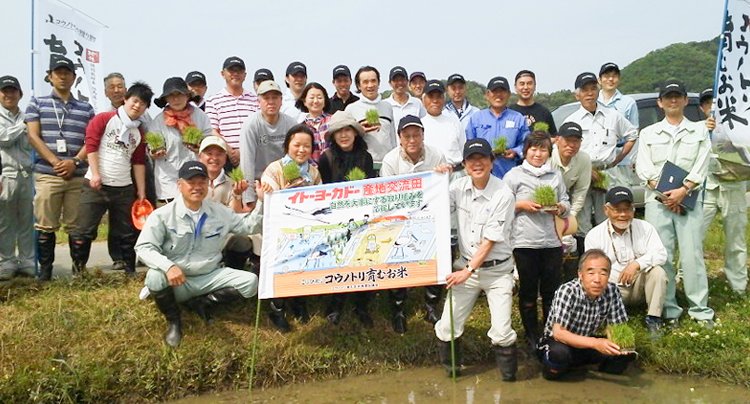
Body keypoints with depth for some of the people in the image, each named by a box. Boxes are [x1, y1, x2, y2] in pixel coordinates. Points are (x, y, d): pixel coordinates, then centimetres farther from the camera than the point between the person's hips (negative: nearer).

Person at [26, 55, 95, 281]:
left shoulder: (86, 108, 16)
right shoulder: (37, 104, 12)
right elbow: (33, 137, 2)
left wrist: (75, 162, -10)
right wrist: (56, 162, -10)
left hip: (78, 176, 1)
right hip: (47, 175, -1)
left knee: (76, 226, 2)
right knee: (46, 226, 1)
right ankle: (45, 271, 10)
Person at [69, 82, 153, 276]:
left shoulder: (139, 132, 13)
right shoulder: (104, 119, 0)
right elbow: (91, 145, -6)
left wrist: (141, 191, 9)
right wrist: (95, 173, -13)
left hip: (124, 189, 4)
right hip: (96, 186, -4)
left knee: (127, 233, 9)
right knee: (84, 231, -2)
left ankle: (130, 271, 19)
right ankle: (77, 271, 9)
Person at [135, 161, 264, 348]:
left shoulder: (220, 212, 3)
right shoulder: (163, 215, -9)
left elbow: (249, 225, 9)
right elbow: (144, 247, -15)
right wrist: (168, 265, -33)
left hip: (210, 278, 3)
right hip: (176, 282, -2)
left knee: (250, 282, -16)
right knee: (154, 277, -35)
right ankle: (173, 320, -6)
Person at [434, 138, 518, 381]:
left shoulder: (503, 195, -14)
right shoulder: (459, 187, -1)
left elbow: (490, 240, -14)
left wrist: (468, 270, -17)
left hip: (497, 270, -3)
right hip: (465, 265, 4)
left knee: (501, 331, -6)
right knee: (447, 326, 1)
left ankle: (509, 374, 21)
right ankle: (451, 367, 27)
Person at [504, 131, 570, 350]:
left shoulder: (556, 175, 12)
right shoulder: (514, 175, 2)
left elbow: (566, 205, 14)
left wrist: (559, 208, -7)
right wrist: (522, 205, -13)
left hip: (552, 241, 3)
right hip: (525, 241, -3)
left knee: (552, 290, 9)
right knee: (528, 290, 7)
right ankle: (531, 334, 21)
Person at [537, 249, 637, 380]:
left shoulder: (612, 291, -13)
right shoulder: (567, 291, -27)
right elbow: (558, 333, -31)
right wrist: (595, 343, -43)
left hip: (586, 343, 5)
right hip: (556, 343, -4)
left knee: (628, 351, -17)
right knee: (559, 352, -38)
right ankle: (552, 369, -4)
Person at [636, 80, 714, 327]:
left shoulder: (699, 131, 13)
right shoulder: (648, 133, 13)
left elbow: (701, 167, 3)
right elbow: (643, 168, 3)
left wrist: (683, 191, -12)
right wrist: (665, 194, -9)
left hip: (689, 199, 0)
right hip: (657, 200, 1)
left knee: (692, 255, -4)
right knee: (661, 257, -1)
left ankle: (700, 310, 4)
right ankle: (669, 310, 7)